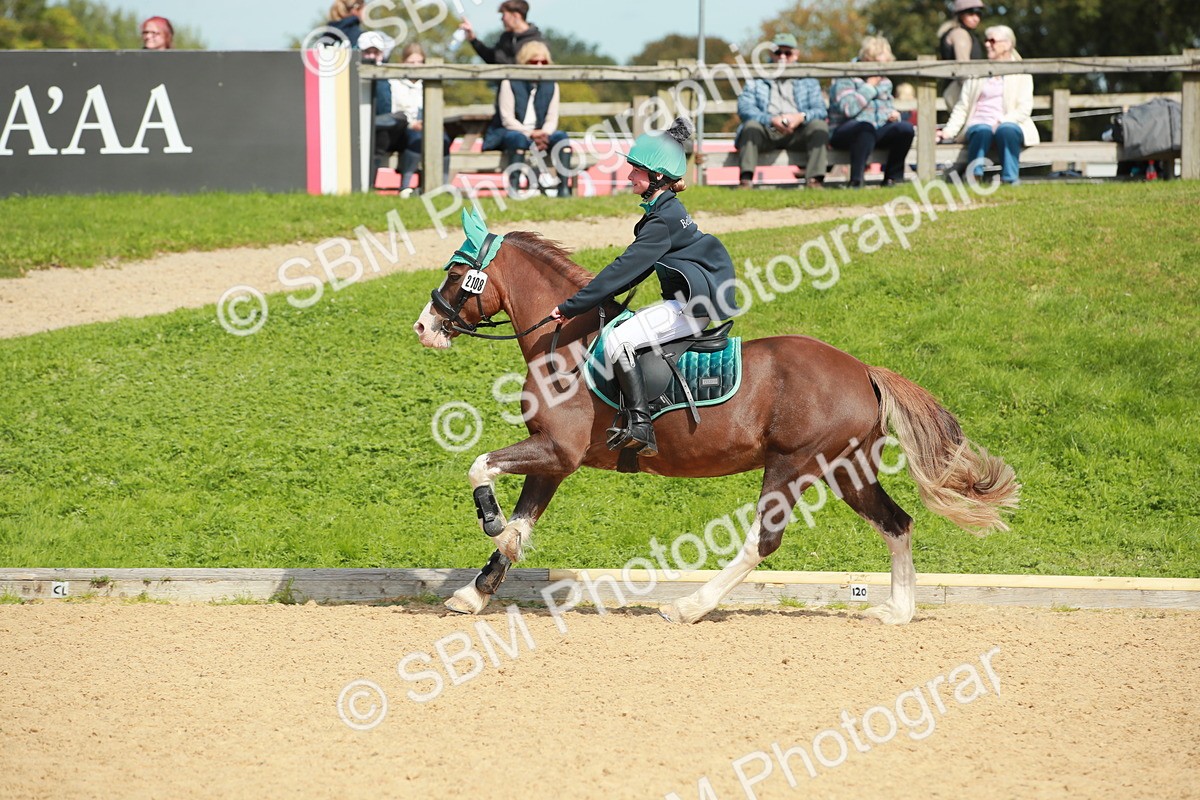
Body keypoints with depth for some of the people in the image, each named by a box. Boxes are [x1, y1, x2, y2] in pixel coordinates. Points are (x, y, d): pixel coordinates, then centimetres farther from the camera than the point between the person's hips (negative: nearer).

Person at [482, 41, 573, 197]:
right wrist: (531, 134, -25)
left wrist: (543, 134, -20)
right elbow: (507, 120, -13)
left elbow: (552, 120, 3)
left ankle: (564, 187, -34)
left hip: (538, 135, 4)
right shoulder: (510, 84, -6)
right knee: (518, 137, -39)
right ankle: (513, 187, -45)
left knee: (561, 136, -24)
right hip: (507, 133, -4)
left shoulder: (551, 86, 8)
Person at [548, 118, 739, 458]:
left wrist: (572, 306, -20)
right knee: (618, 326, 20)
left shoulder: (664, 220, -19)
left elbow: (625, 268, -22)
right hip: (687, 302, 11)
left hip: (695, 305, -11)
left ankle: (640, 428, -25)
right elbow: (634, 268, 18)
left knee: (618, 341, -21)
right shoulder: (665, 211, 13)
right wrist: (589, 299, 11)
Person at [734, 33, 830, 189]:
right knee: (751, 125, -32)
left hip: (797, 134, 1)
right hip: (767, 131, -1)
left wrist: (801, 117, -17)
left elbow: (821, 110, 8)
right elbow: (744, 107, 1)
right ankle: (745, 181, -46)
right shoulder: (756, 79, 19)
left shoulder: (808, 81, 23)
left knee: (818, 125, -27)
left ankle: (815, 181, -38)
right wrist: (771, 120, -18)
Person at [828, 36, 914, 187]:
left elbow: (888, 107, 31)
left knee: (905, 128, -19)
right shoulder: (846, 79, -7)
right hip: (844, 133, -7)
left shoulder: (884, 82, 17)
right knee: (866, 127, -40)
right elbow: (849, 108, -22)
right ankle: (856, 181, -43)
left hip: (878, 131, 7)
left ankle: (893, 178, -11)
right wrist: (870, 86, -12)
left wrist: (893, 114, 4)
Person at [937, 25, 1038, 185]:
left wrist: (1003, 121, -17)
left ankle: (1011, 178, -36)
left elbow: (1024, 109, 2)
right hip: (979, 124, 1)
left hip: (1009, 125, -1)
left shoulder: (1021, 73, 13)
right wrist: (948, 131, -4)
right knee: (982, 131, -35)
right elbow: (962, 107, 13)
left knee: (1006, 130, -37)